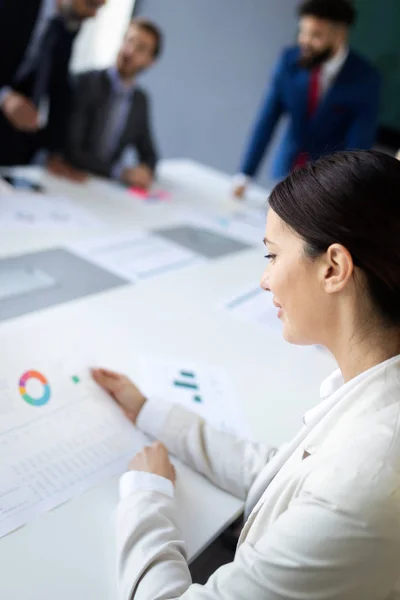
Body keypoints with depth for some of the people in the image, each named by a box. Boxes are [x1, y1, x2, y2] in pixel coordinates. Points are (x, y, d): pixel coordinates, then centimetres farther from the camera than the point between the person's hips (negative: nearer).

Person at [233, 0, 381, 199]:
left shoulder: (365, 78, -17)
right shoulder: (289, 60, -9)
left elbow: (359, 145, -18)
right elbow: (267, 120, -9)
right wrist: (245, 174, -16)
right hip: (285, 170, 3)